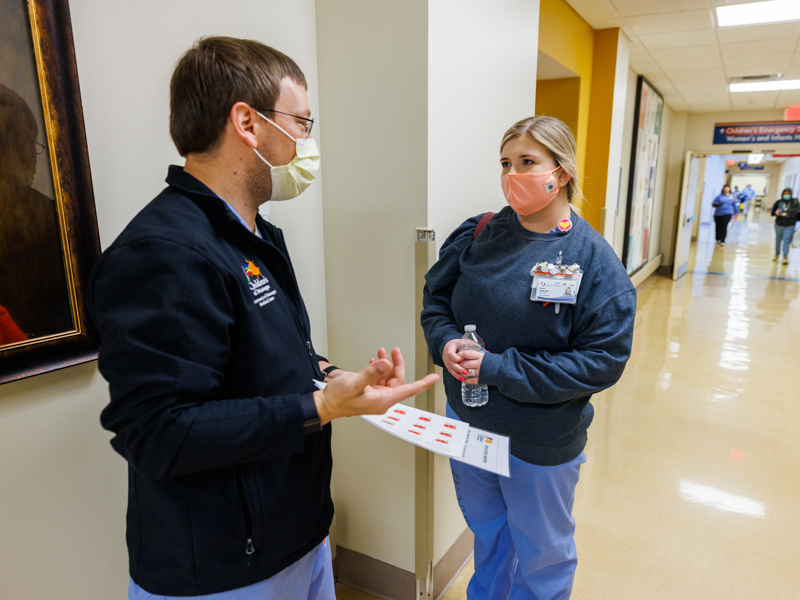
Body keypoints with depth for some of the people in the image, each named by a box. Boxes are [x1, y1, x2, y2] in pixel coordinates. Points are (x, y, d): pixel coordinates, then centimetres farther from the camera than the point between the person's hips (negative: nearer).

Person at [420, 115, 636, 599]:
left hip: (541, 445, -4)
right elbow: (436, 296, 5)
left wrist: (500, 369, -24)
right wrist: (446, 340, -17)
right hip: (467, 423, 4)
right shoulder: (478, 235, -5)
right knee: (486, 533, 29)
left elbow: (604, 360, -19)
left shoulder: (593, 260, -16)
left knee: (541, 554, 21)